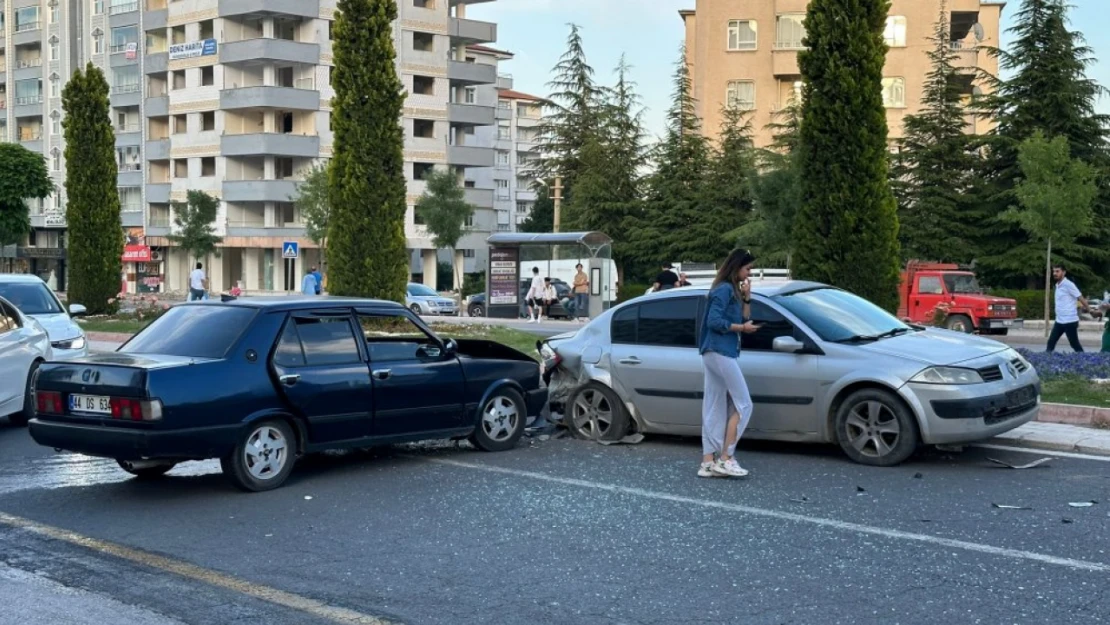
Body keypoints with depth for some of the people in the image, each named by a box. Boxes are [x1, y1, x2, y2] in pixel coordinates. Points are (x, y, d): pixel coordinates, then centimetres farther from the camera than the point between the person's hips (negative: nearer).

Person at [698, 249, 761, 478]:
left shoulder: (733, 290, 17)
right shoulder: (723, 289, -12)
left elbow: (744, 318, 14)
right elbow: (714, 321, -20)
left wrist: (746, 298, 3)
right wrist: (742, 328, -12)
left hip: (716, 354, 10)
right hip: (721, 353, -10)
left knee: (714, 408, 7)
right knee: (743, 405, -6)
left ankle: (708, 461, 8)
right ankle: (725, 459, -6)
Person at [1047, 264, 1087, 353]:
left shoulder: (1068, 285, -14)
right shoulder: (1058, 285, 13)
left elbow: (1081, 298, -11)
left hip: (1070, 321, -8)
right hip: (1059, 321, 9)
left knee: (1075, 344, 0)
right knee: (1051, 342, 7)